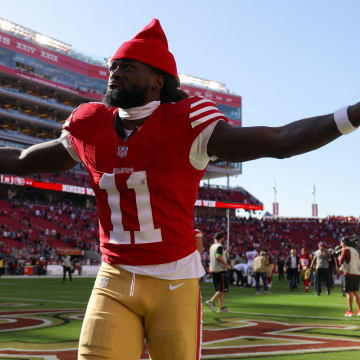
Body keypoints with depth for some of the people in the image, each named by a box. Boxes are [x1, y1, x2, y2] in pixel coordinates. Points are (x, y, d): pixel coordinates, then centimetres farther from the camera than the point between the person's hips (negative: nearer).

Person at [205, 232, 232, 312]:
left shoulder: (212, 246, 14)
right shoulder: (219, 246, -12)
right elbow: (218, 257, -25)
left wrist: (224, 253, 35)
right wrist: (226, 264, -18)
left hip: (213, 270, 9)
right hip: (220, 270, -9)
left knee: (219, 289, 11)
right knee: (222, 289, -5)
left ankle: (222, 307, 10)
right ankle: (211, 301, -17)